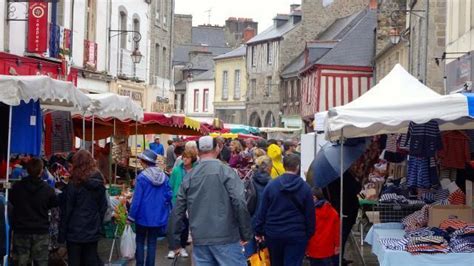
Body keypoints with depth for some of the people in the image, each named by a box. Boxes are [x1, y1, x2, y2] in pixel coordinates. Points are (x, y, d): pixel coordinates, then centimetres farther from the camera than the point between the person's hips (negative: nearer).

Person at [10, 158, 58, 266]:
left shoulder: (17, 187, -8)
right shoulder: (47, 189, -11)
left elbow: (12, 201, 8)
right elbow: (54, 204, 3)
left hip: (21, 230, 1)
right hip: (41, 231, -1)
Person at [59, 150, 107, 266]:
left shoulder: (73, 185, -11)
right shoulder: (99, 183, 4)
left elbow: (66, 211, -9)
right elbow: (103, 207, 9)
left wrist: (62, 234, -3)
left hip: (75, 232, -4)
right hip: (93, 233, 4)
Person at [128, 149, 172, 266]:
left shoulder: (142, 177, -15)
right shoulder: (164, 176, -2)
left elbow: (137, 199, -13)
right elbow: (169, 195, -1)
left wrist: (131, 216, -6)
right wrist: (166, 211, 12)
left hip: (143, 215, -3)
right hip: (158, 216, 3)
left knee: (140, 241, 12)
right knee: (152, 242, 11)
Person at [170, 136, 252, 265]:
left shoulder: (189, 177, 9)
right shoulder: (226, 171, -4)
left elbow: (178, 211, 10)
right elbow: (239, 203, -14)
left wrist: (175, 241, 19)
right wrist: (246, 234, -6)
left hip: (199, 240, 4)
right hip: (226, 238, -4)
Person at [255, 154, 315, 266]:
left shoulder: (271, 185, -2)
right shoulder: (305, 187, -5)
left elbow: (262, 211, 1)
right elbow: (310, 214, -1)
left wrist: (259, 231, 8)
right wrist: (309, 234, 9)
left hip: (273, 233, 2)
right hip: (296, 235, -2)